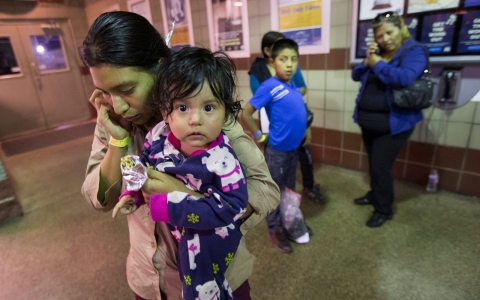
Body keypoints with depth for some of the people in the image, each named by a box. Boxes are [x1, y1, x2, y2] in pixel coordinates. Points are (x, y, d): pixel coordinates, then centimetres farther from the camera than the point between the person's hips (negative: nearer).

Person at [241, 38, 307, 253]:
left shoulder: (293, 86, 3)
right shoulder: (269, 86, -18)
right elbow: (246, 113, -17)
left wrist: (303, 131, 10)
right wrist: (259, 136, -11)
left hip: (294, 147, 7)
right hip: (277, 149, -7)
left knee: (290, 189, 22)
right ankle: (275, 229, 28)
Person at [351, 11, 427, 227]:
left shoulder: (414, 52, -10)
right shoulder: (376, 53, 9)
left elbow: (404, 78, -28)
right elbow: (356, 76, 7)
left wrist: (377, 63, -18)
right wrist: (367, 61, -10)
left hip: (393, 124, -6)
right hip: (368, 122, 7)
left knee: (381, 166, -3)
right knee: (373, 164, 18)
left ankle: (384, 210, 15)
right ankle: (375, 195, 39)